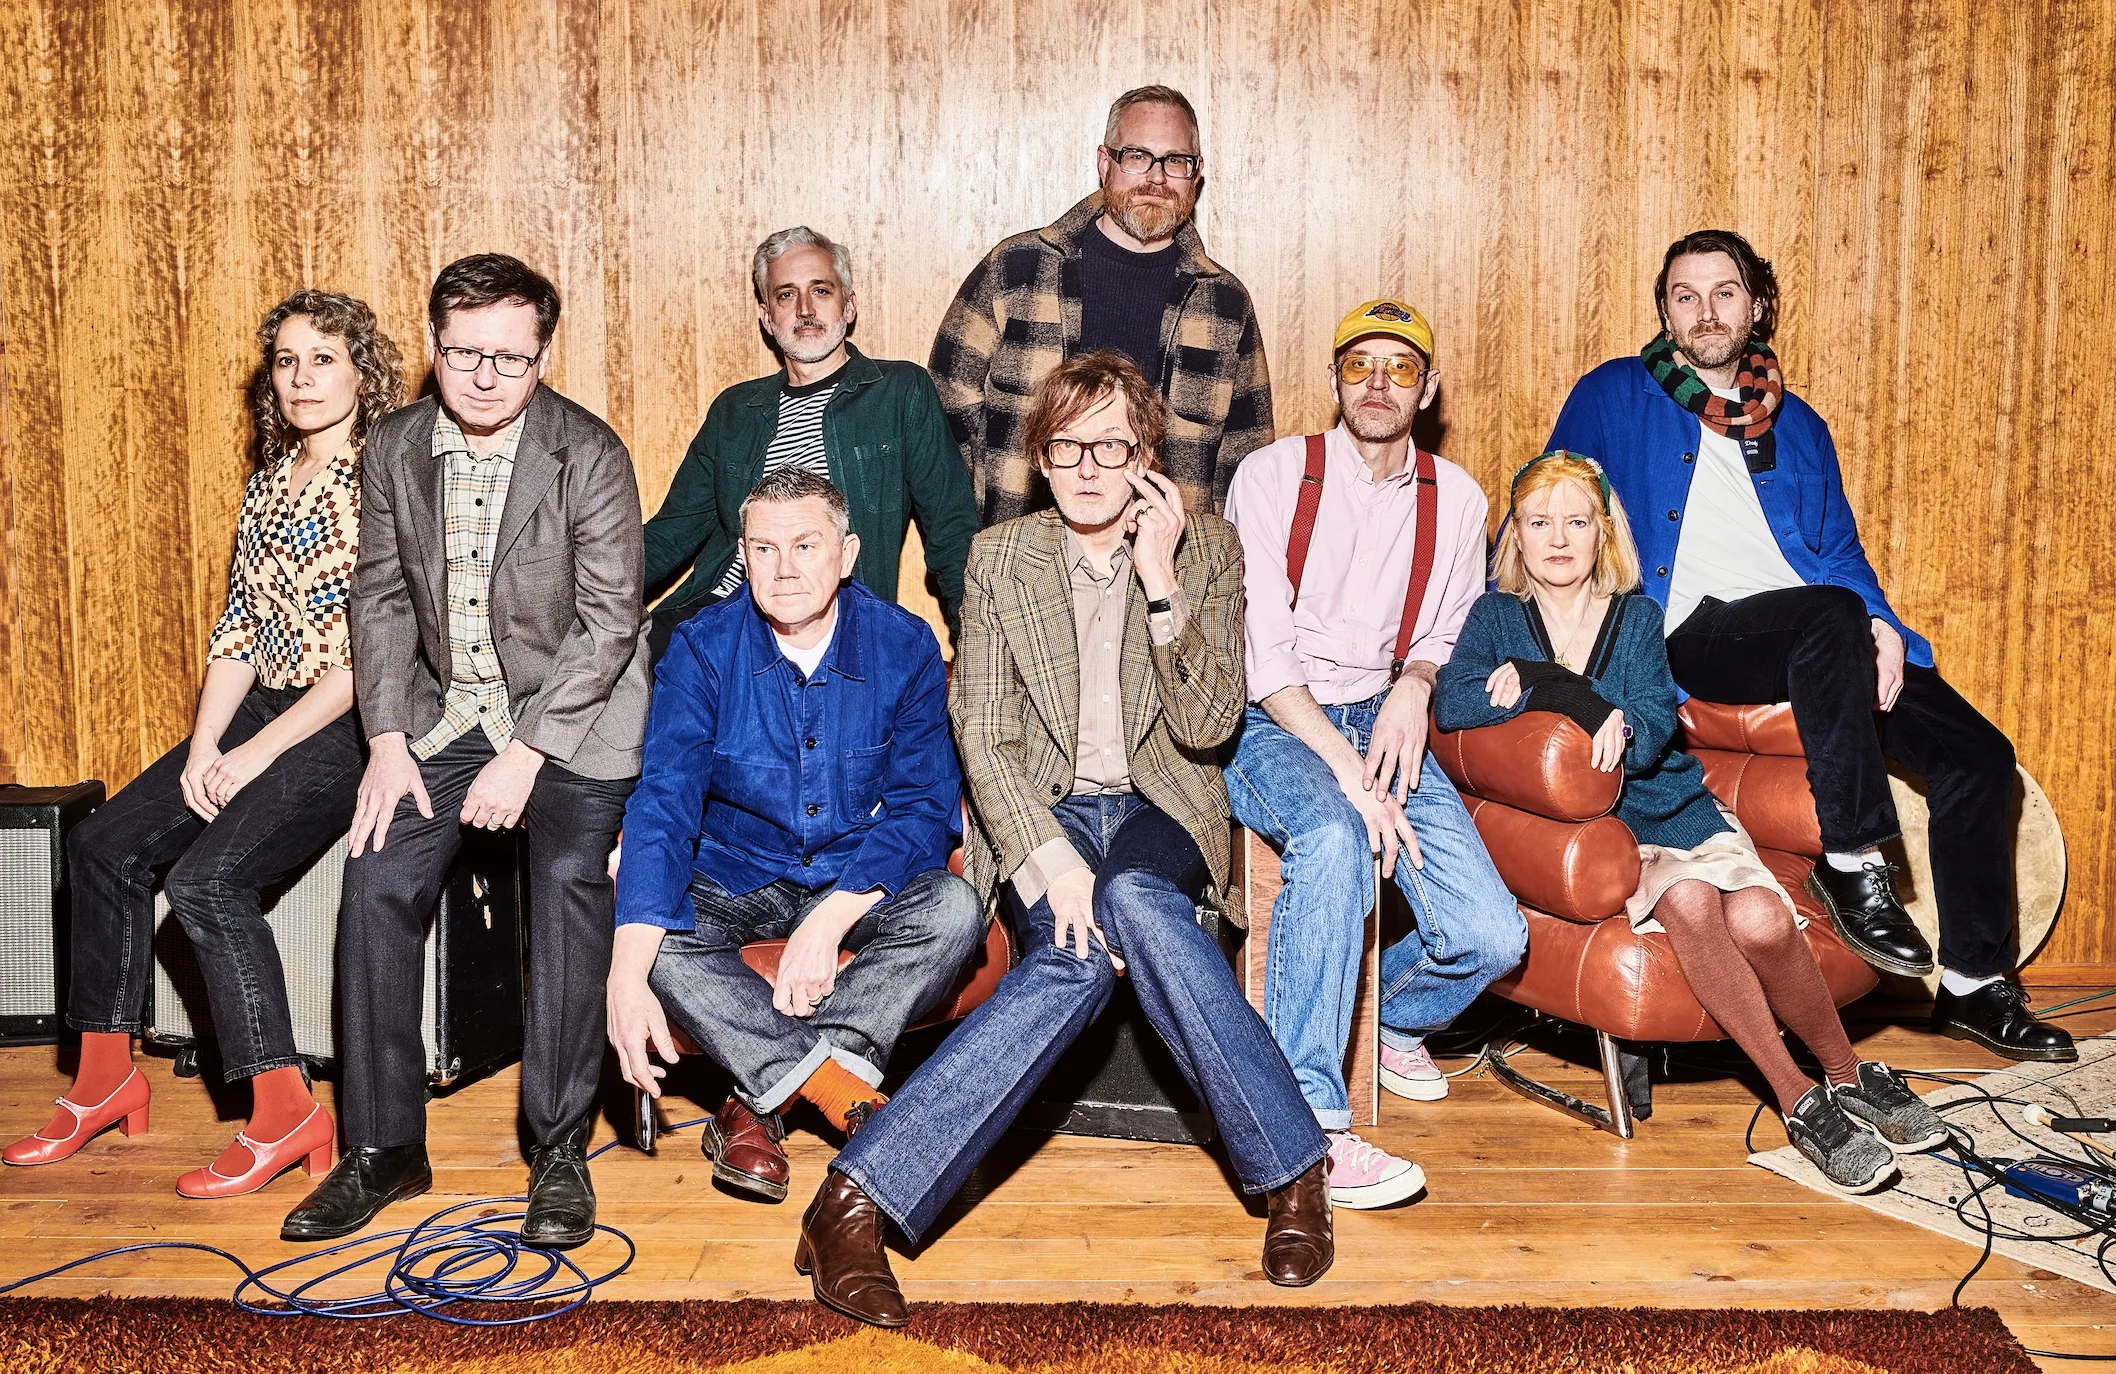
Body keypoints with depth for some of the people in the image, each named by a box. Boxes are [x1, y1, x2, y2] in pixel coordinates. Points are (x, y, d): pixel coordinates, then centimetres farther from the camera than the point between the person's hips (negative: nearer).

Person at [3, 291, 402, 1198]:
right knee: (104, 845, 2)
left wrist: (257, 755, -16)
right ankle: (106, 1079, 15)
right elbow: (237, 629, 12)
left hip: (343, 726, -8)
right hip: (258, 712, 8)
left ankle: (284, 1115, -15)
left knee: (206, 879, -23)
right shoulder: (269, 483, 13)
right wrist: (204, 748, -2)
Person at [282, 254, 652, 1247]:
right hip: (444, 711, 4)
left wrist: (525, 754, -18)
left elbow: (608, 617, -14)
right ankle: (382, 1152, 3)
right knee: (377, 883, -9)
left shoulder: (589, 455, -14)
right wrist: (387, 740, -5)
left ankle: (560, 1151, -8)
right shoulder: (394, 450, 0)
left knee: (569, 884, -22)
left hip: (569, 714, -4)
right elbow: (380, 599, 6)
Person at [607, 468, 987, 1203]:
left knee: (952, 910, -31)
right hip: (736, 880, 0)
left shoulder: (904, 646, -9)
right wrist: (627, 977, -35)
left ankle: (764, 1094, -27)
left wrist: (830, 921, -28)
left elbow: (927, 808, -11)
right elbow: (664, 807, -20)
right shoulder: (703, 648, -11)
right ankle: (849, 1095, -30)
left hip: (862, 880, 0)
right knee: (639, 925, -30)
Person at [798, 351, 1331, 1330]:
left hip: (1158, 808, 0)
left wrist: (1159, 579, -16)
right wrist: (1048, 855, -21)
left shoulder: (1206, 549, 3)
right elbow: (982, 736, -4)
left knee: (1133, 902, -36)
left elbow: (1208, 725, -6)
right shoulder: (998, 559, 4)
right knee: (1080, 954, -33)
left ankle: (1290, 1173, -26)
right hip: (1042, 810, 0)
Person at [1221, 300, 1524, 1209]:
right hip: (1269, 726, -4)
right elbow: (1261, 652, -11)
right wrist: (1345, 767, -22)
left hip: (1382, 722, 4)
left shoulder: (1455, 501, 9)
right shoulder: (1273, 475, -4)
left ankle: (1396, 1018, 22)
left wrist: (1416, 682, -7)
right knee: (1332, 835, -39)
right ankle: (1307, 1121, -34)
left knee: (1493, 937, -15)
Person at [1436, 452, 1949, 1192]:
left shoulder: (1638, 617, 12)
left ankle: (1847, 1074, -2)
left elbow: (1652, 732, -5)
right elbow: (1453, 702, -12)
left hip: (1676, 808, 2)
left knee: (1761, 918, -27)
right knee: (1688, 900, -33)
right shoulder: (1497, 617, 9)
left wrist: (1538, 682, -22)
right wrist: (1581, 702, -19)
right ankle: (1800, 1102, -23)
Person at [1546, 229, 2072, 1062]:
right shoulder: (1615, 399, 11)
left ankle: (1974, 986, 4)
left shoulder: (1798, 427, 23)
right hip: (1693, 636, -5)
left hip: (1821, 639, 5)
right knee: (1831, 615, -36)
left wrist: (1876, 624, -1)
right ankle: (1852, 862, -26)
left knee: (1977, 752, -9)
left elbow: (1842, 554, 20)